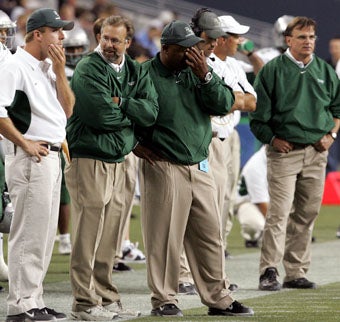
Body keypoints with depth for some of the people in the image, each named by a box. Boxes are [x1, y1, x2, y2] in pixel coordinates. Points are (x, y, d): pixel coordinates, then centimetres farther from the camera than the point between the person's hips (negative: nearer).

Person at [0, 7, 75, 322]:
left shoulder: (49, 69, 18)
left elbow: (67, 110, 14)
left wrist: (59, 72, 5)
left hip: (52, 158, 9)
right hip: (29, 159, -9)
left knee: (45, 235, 12)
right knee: (29, 234, -8)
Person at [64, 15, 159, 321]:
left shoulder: (136, 73, 12)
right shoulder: (88, 69, -9)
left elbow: (151, 111, -2)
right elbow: (103, 116, -18)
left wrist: (121, 104, -14)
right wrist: (132, 114, -3)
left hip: (118, 162, 7)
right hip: (89, 160, -7)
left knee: (109, 239, 12)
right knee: (88, 237, -7)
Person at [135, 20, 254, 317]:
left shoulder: (197, 70, 9)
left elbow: (224, 105, 1)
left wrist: (205, 76, -10)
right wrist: (135, 144, -6)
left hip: (200, 167, 5)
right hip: (163, 168, -5)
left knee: (210, 235, 8)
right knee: (164, 237, -3)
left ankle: (219, 298, 16)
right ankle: (164, 300, 6)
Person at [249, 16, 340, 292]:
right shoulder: (273, 70, -2)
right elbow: (258, 113, -1)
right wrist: (272, 139, -8)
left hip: (316, 152, 5)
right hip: (284, 151, -5)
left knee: (307, 214, 6)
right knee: (279, 213, -12)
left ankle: (296, 273, 13)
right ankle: (269, 271, -11)